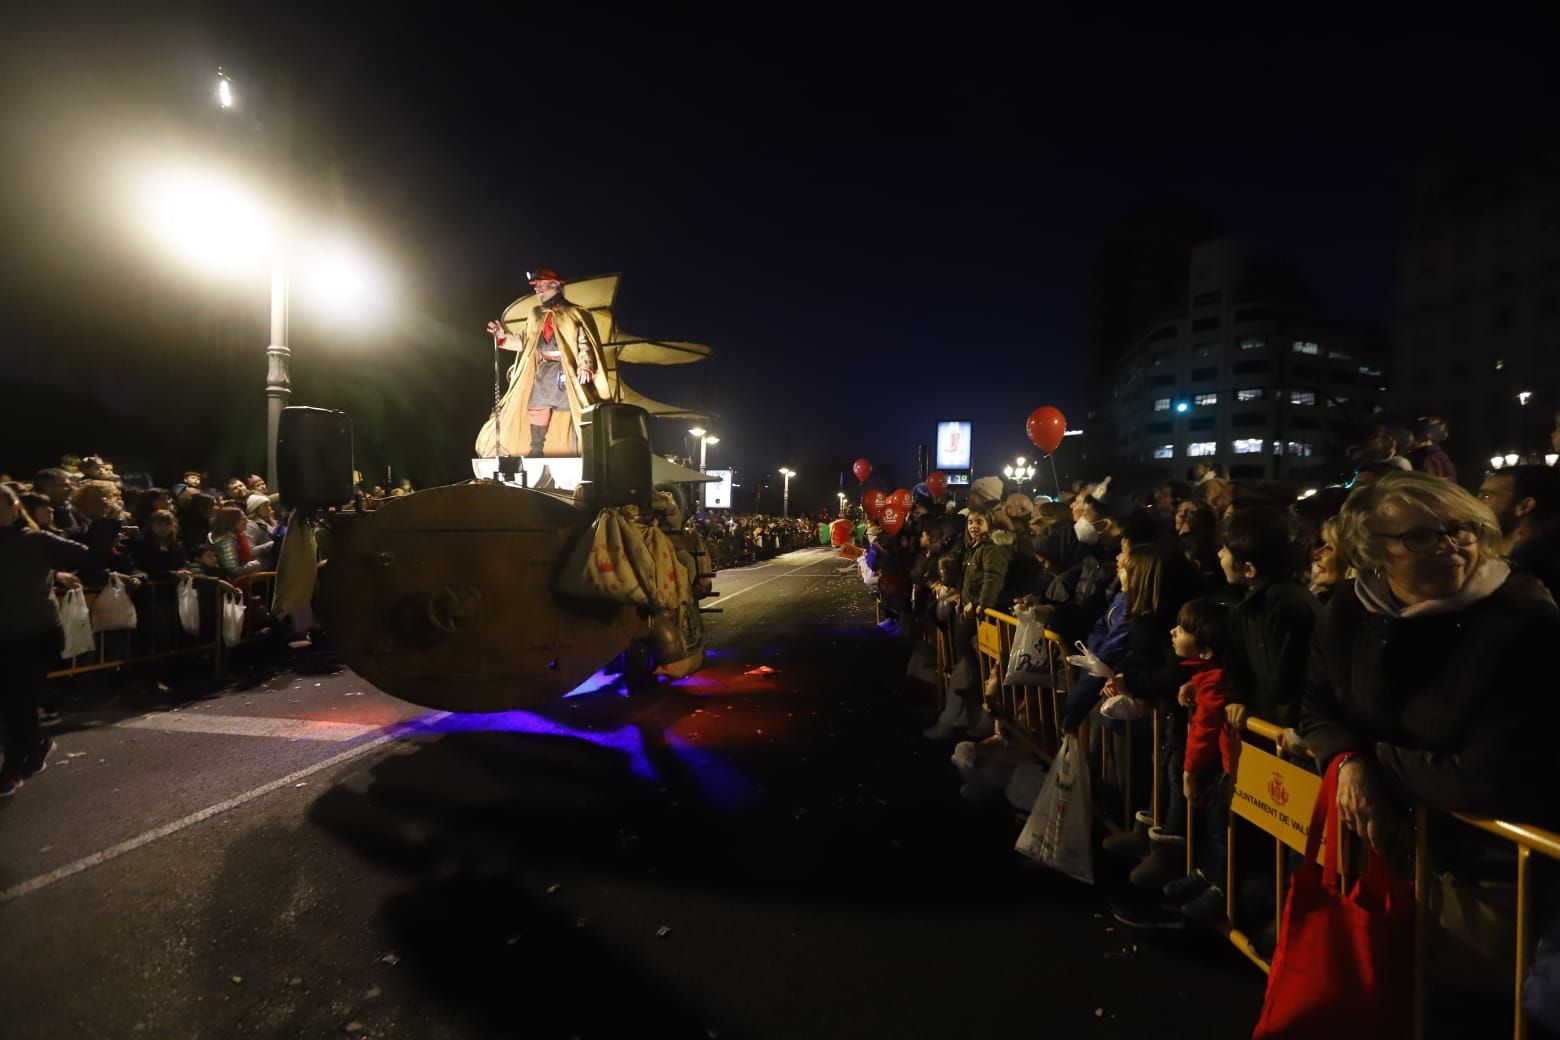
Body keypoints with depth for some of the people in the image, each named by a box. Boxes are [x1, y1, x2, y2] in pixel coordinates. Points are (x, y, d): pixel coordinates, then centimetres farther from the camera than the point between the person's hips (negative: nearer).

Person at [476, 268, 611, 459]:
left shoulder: (574, 314, -3)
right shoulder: (535, 315, 16)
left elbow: (585, 343, -9)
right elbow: (525, 341, 19)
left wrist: (584, 367, -23)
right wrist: (504, 336, 3)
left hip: (568, 370, -6)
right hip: (544, 370, 6)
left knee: (574, 411, -8)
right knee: (536, 408, 4)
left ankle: (579, 453, -4)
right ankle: (536, 450, 12)